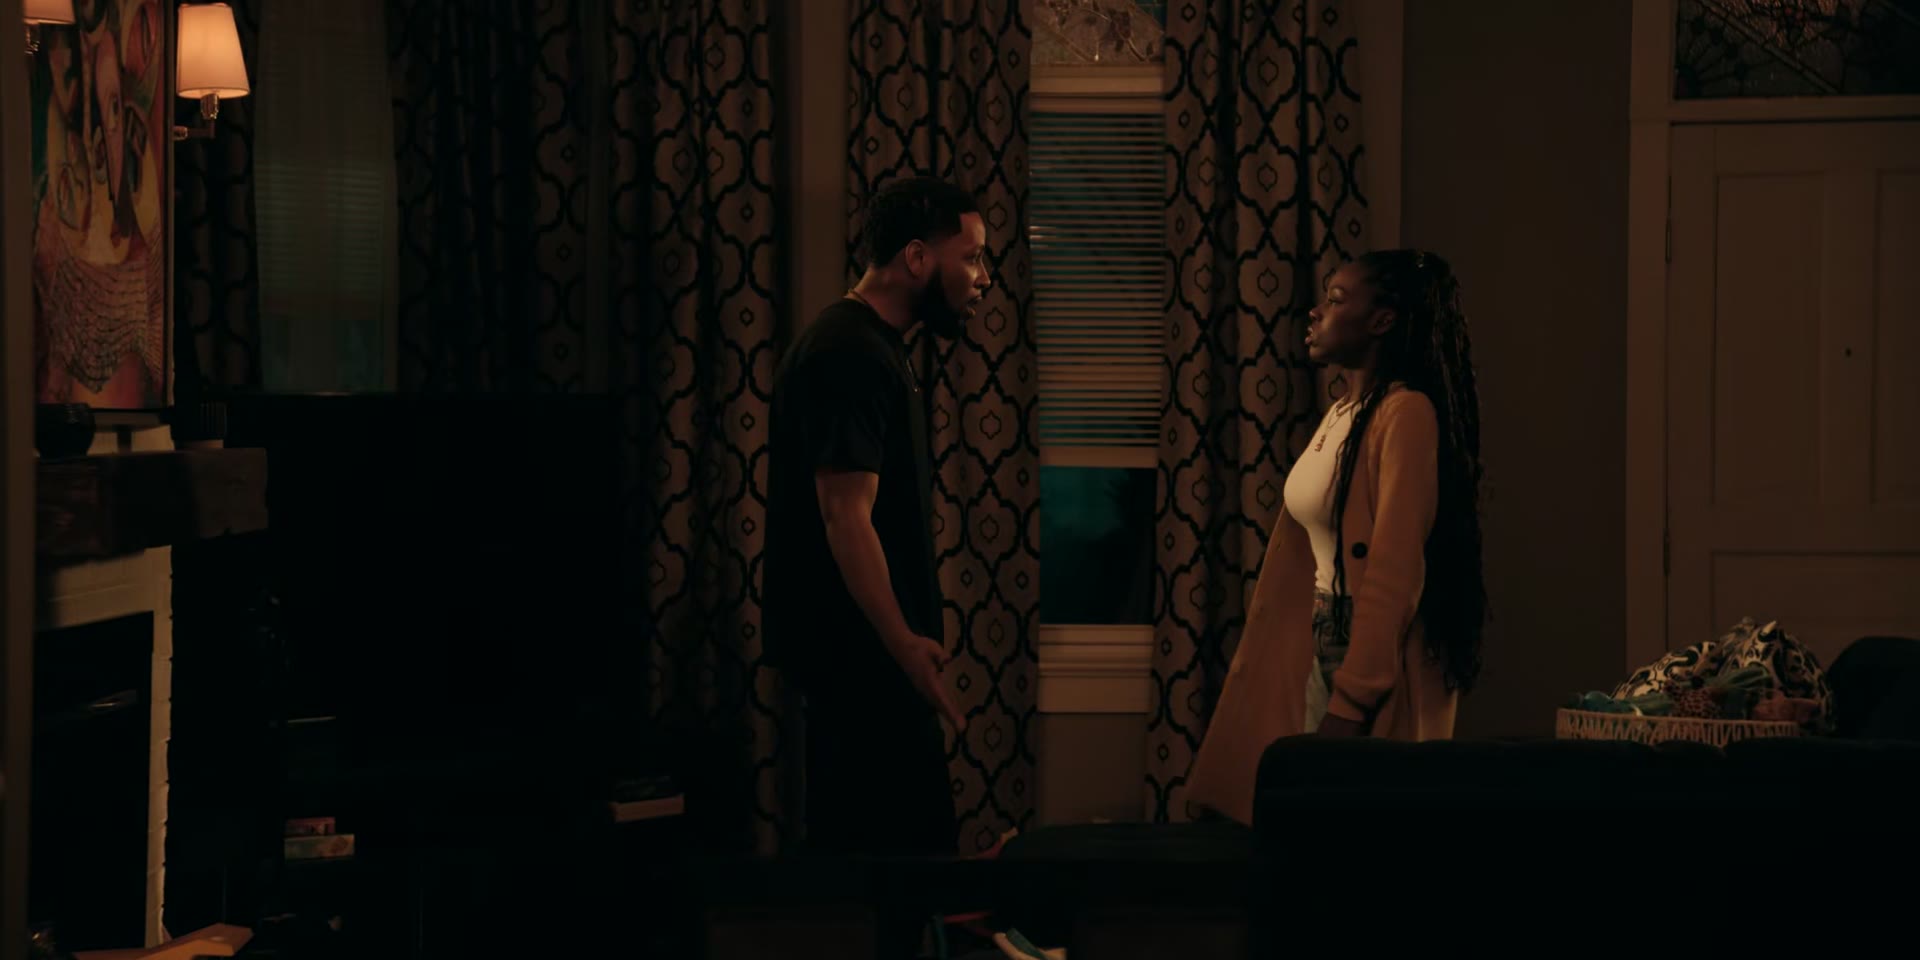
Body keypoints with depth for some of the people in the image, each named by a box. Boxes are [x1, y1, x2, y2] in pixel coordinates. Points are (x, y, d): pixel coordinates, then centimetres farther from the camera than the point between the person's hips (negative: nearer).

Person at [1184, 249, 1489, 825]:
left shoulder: (1405, 413, -14)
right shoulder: (1340, 415, 14)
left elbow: (1394, 572, -20)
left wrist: (1350, 704, -23)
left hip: (1381, 663, -8)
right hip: (1323, 647, 8)